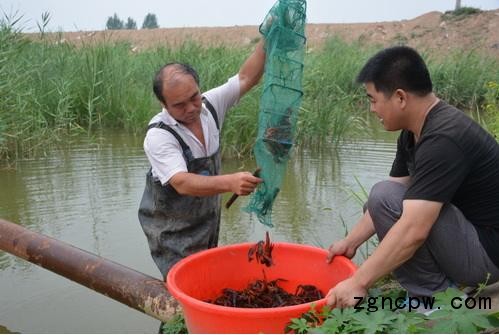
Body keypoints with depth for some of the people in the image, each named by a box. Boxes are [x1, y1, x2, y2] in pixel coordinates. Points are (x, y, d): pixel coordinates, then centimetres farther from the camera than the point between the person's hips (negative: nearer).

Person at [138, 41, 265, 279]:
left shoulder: (209, 105, -8)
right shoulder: (158, 136, -26)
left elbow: (246, 78, -8)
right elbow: (182, 183, -36)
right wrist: (230, 182, -51)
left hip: (208, 222, 6)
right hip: (171, 230, -6)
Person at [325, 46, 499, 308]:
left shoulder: (443, 139, -27)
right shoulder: (415, 132, 3)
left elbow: (413, 231, -33)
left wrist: (358, 283, -27)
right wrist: (350, 242, 9)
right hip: (468, 230, 10)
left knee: (384, 197, -22)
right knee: (379, 201, 15)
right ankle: (443, 285, 10)